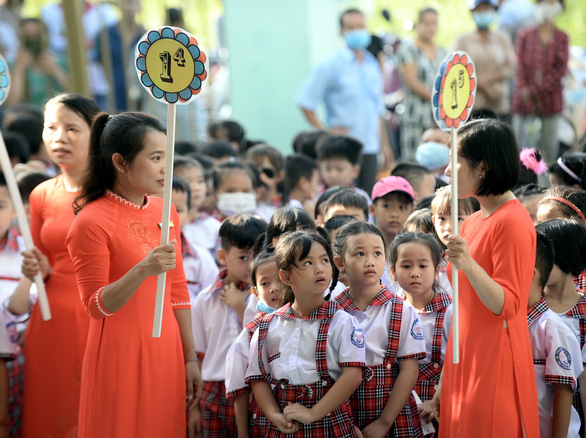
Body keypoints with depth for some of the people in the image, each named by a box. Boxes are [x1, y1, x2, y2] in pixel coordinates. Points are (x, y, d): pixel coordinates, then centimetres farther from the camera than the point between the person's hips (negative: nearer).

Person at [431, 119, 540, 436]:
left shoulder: (512, 221, -12)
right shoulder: (472, 223, 13)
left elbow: (506, 306, -18)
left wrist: (468, 264, -32)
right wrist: (445, 380, 16)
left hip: (495, 366, -8)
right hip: (465, 366, 8)